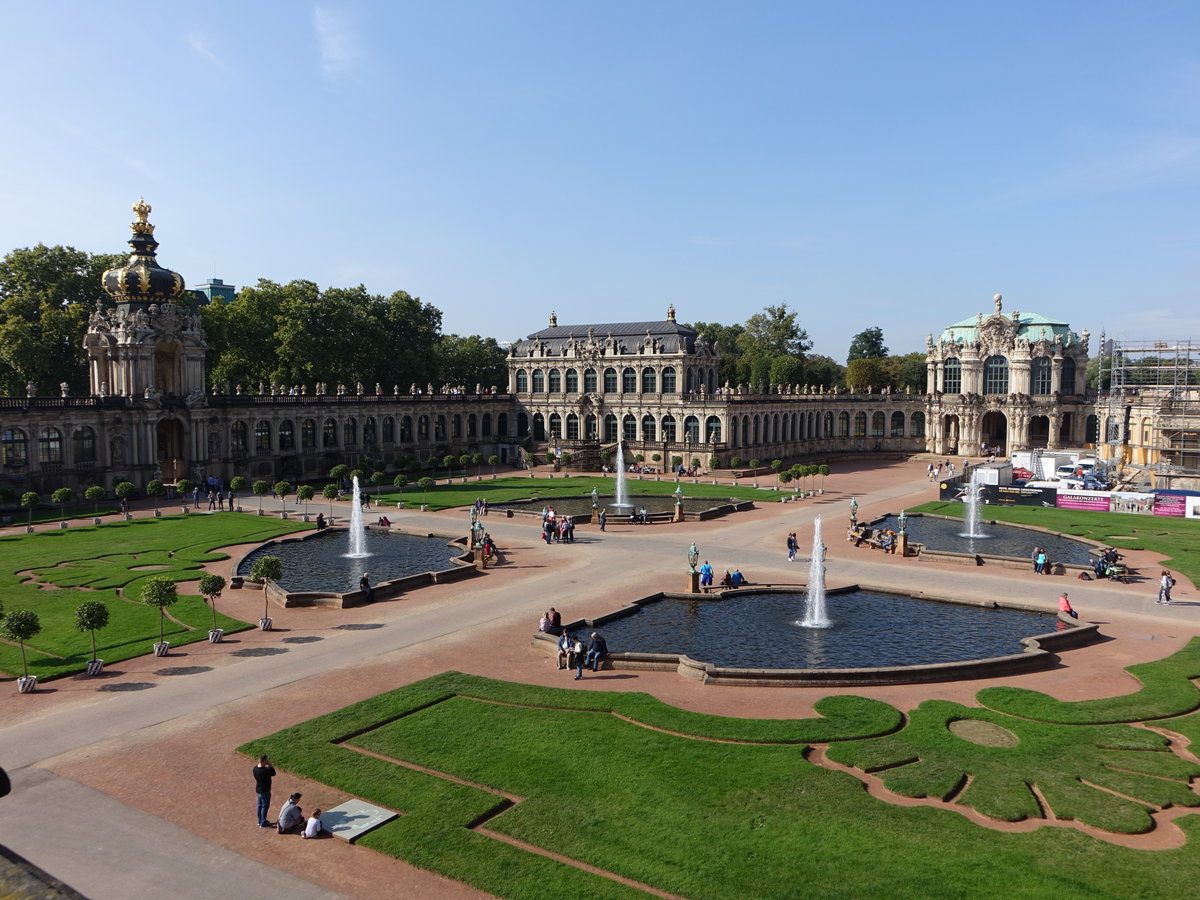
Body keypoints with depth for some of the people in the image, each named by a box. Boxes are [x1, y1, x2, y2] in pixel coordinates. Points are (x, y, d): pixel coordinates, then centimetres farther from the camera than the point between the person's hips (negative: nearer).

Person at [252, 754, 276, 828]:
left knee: (260, 805, 21)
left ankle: (260, 821, 35)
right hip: (265, 791, -8)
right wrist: (270, 765, -15)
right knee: (265, 806, 6)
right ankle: (263, 823, 16)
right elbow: (273, 773, -15)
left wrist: (267, 766, 0)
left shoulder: (255, 768, -8)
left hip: (258, 789, 8)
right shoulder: (265, 770, -31)